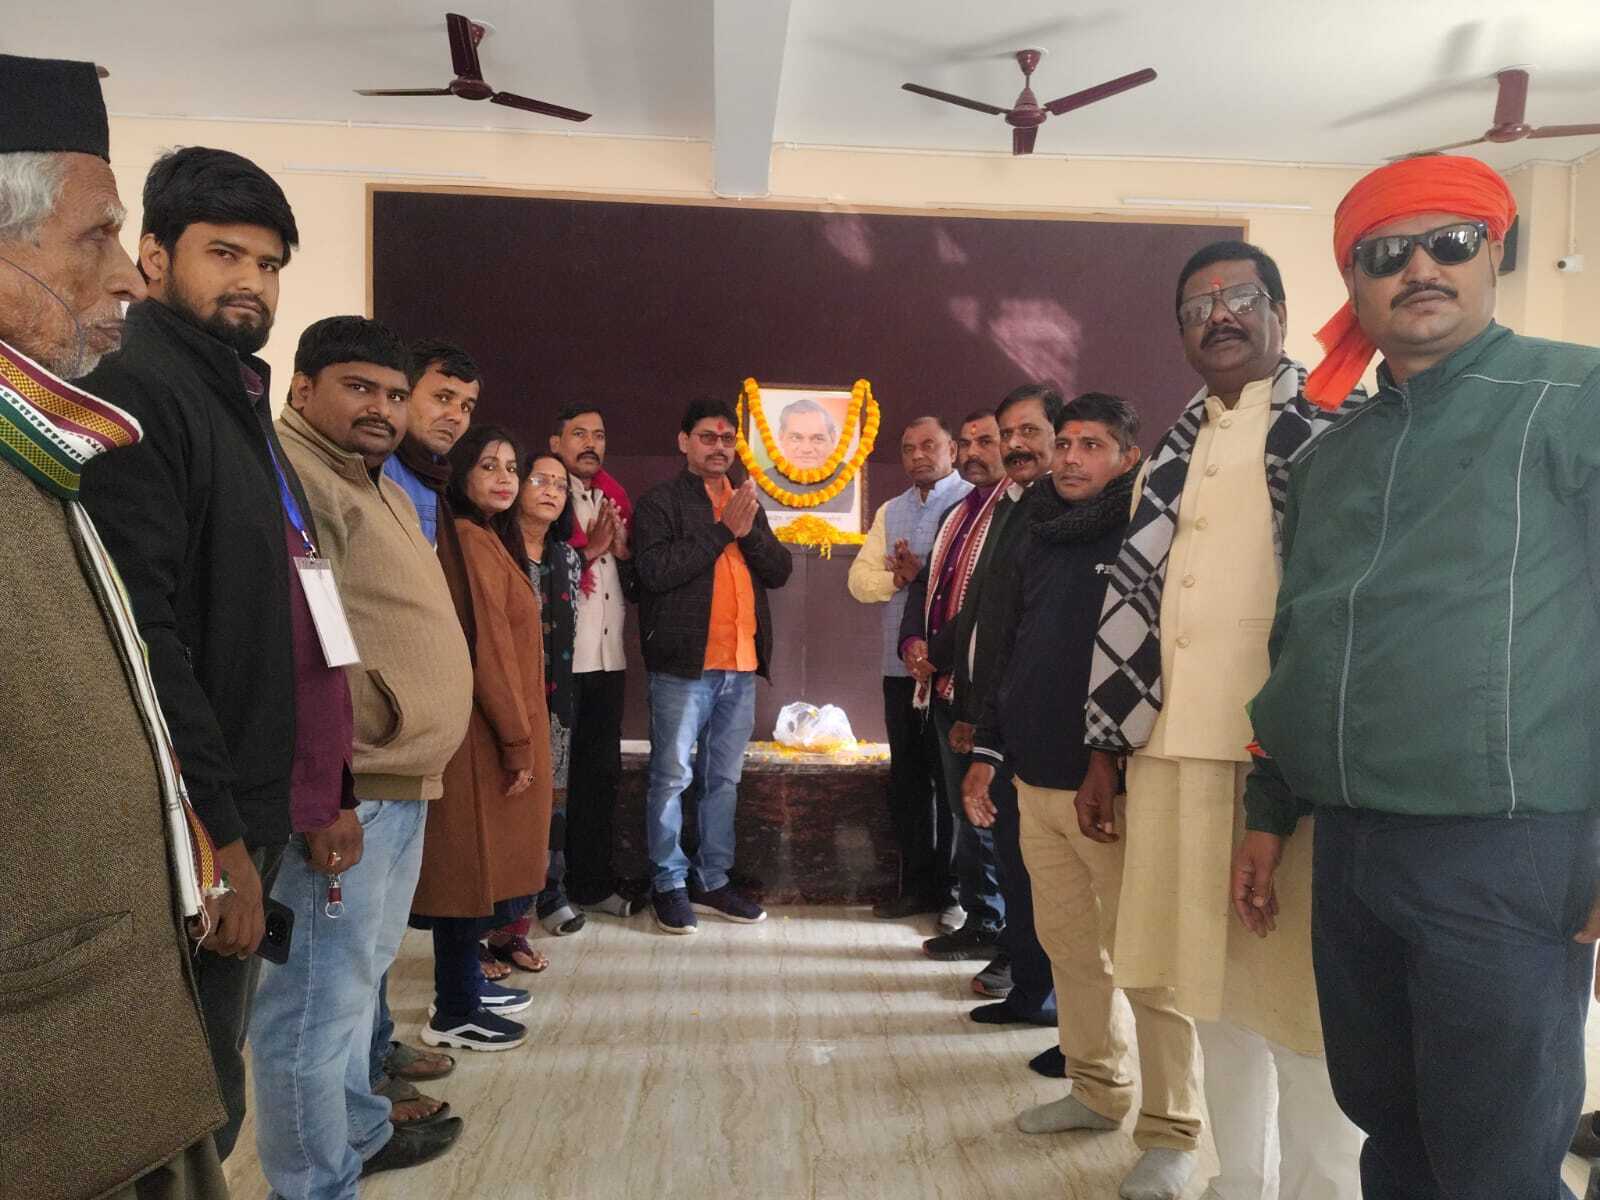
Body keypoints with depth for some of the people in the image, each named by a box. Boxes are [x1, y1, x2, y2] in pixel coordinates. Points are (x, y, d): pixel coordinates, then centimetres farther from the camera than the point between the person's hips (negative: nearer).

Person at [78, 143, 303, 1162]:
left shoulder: (245, 405, 16)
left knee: (211, 1099, 19)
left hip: (252, 818, 9)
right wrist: (220, 836, -20)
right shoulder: (135, 393, -13)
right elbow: (144, 638, -22)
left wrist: (315, 797, 16)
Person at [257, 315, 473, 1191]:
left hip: (400, 780, 11)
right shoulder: (289, 473, -13)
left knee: (357, 978, 22)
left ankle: (359, 1133, 38)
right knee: (321, 995, 0)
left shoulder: (381, 486, 20)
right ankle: (318, 1181, 14)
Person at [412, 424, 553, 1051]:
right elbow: (487, 650, -20)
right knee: (474, 863, -1)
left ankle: (466, 983, 30)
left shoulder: (491, 539, 15)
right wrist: (519, 741, -17)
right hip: (487, 735, -10)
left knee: (485, 861, 17)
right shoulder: (472, 542, -16)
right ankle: (454, 1013, 10)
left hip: (497, 731, 10)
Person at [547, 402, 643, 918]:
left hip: (609, 659, 7)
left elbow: (636, 585, 18)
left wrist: (623, 550, 0)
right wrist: (589, 548, -13)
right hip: (559, 658, -6)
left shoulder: (615, 500, 17)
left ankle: (594, 880, 20)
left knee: (602, 770, 11)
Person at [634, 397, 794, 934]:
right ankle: (669, 884, 12)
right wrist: (722, 530, -13)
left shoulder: (746, 503, 18)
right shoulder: (660, 502, -1)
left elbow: (780, 570, 9)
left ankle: (713, 880, 23)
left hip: (741, 666, 6)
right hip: (684, 664, -6)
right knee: (672, 776, 0)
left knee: (725, 779, 12)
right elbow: (655, 570, -16)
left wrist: (749, 530, -8)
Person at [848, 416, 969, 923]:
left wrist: (924, 575, -15)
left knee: (952, 779, 3)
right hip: (901, 665, 7)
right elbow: (860, 577, 10)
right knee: (907, 777, 13)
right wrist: (897, 578, -8)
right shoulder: (891, 511, 17)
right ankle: (917, 885, 24)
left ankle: (954, 889, 16)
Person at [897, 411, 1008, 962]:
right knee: (964, 808, 14)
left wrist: (938, 654, -14)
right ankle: (981, 921, 25)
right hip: (944, 684, 9)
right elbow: (926, 584, 20)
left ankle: (994, 927, 10)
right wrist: (913, 642, 3)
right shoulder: (957, 513, 18)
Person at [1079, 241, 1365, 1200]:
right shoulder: (1174, 454, 18)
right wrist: (1105, 744, 12)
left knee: (1300, 996, 1)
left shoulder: (1339, 426, 1)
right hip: (1174, 750, 6)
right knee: (1213, 983, 14)